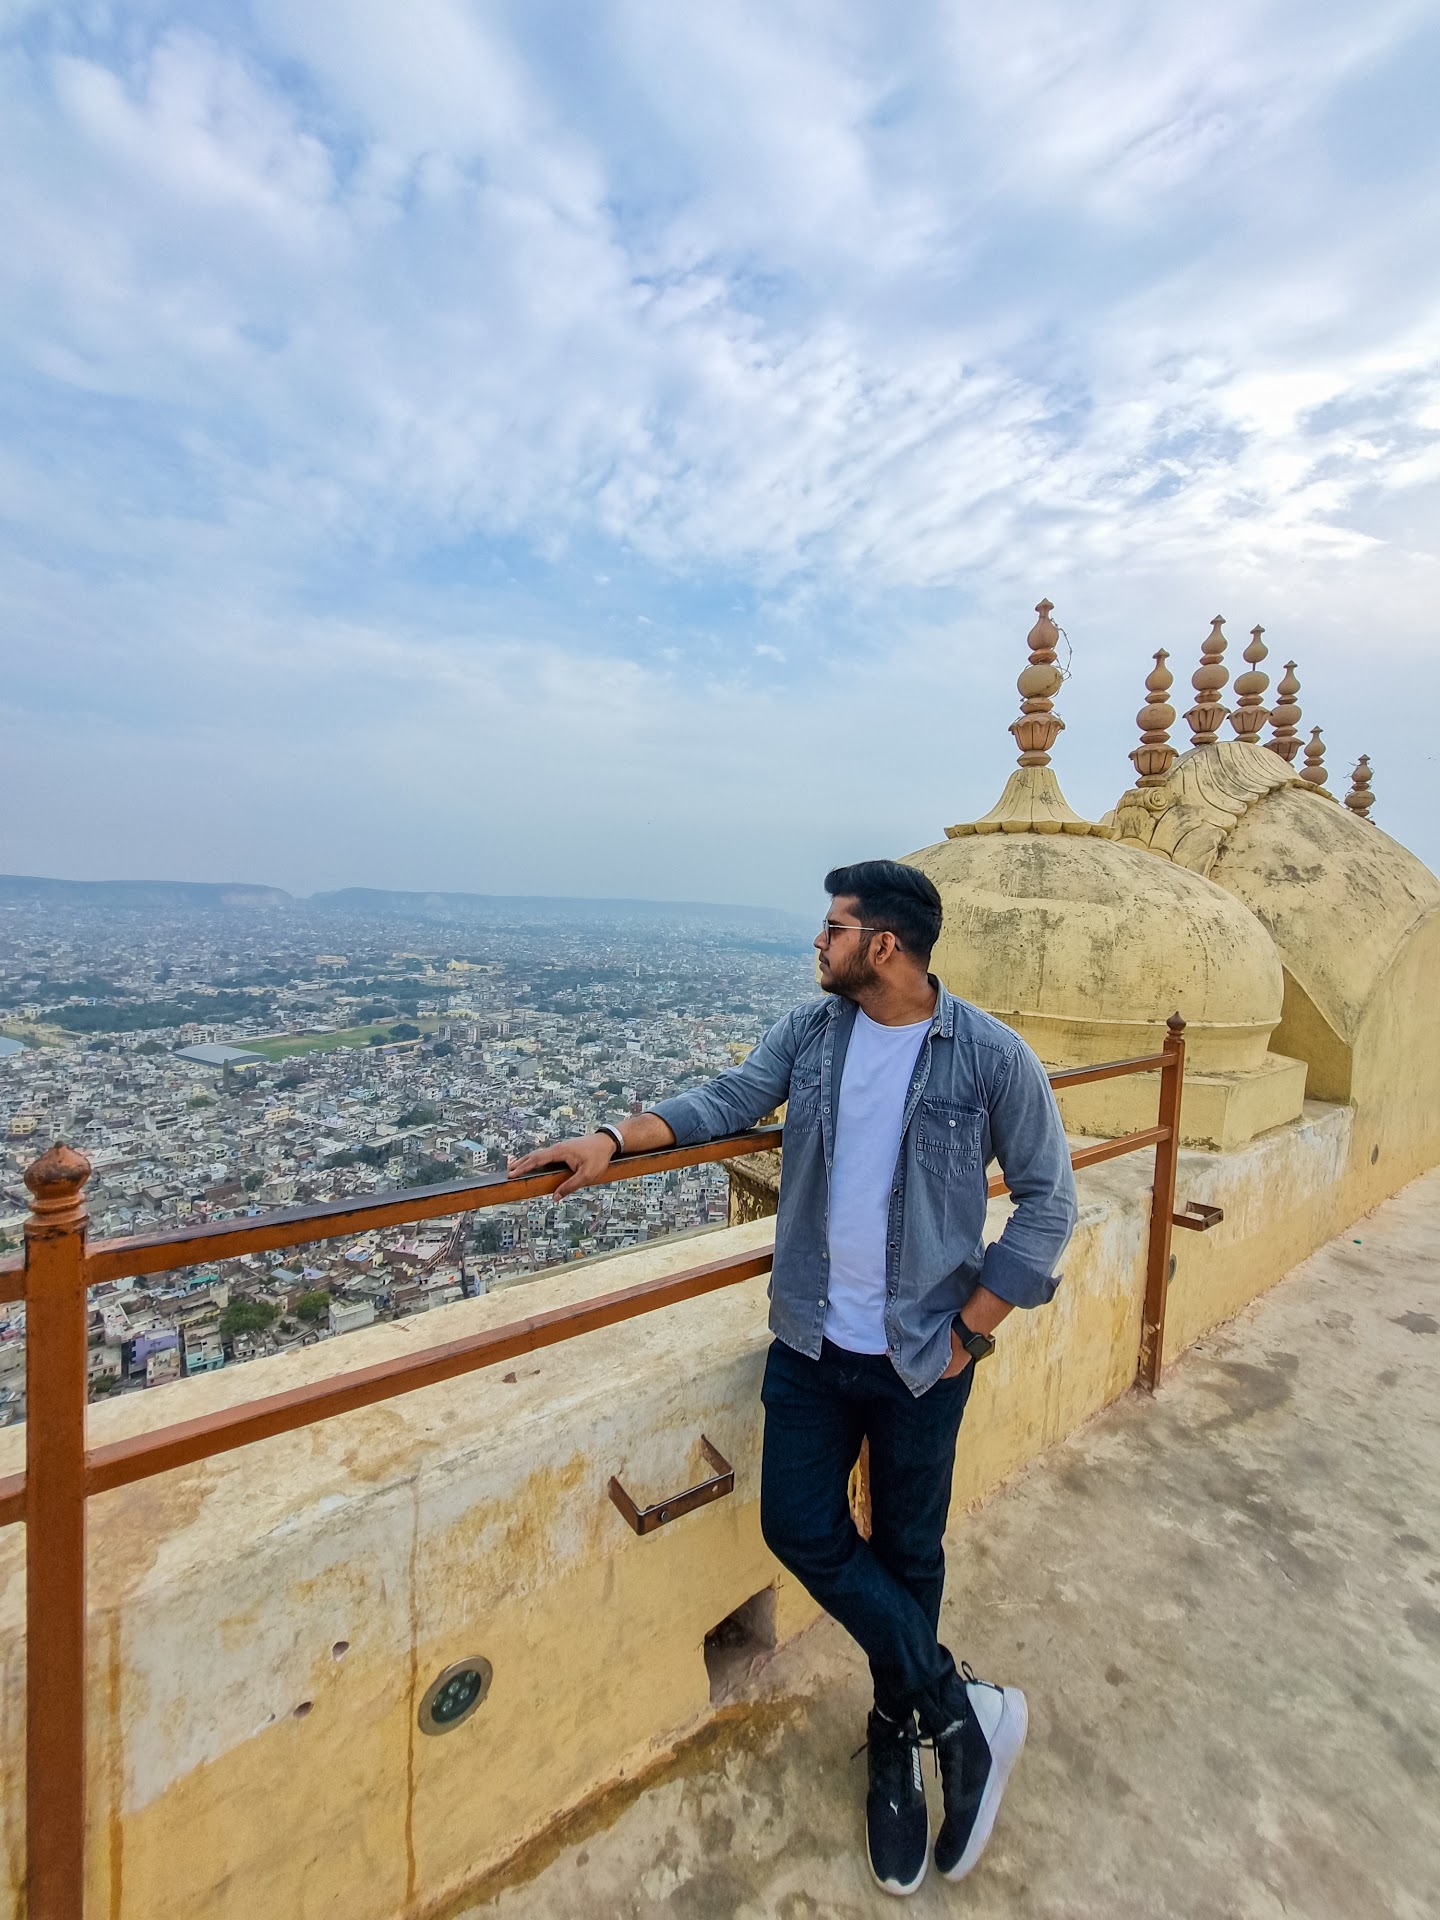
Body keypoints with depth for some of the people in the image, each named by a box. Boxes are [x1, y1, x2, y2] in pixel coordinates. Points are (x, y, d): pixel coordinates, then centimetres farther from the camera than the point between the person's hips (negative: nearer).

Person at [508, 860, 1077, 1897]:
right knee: (800, 1528, 8)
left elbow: (1048, 1201, -8)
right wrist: (615, 1137, -15)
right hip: (812, 1344, 4)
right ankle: (964, 1707, 30)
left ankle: (897, 1746, 43)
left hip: (921, 1356, -3)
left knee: (906, 1553, 15)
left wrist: (973, 1329, -9)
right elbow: (727, 1100, 0)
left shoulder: (991, 1056, -15)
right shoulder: (810, 1031, -3)